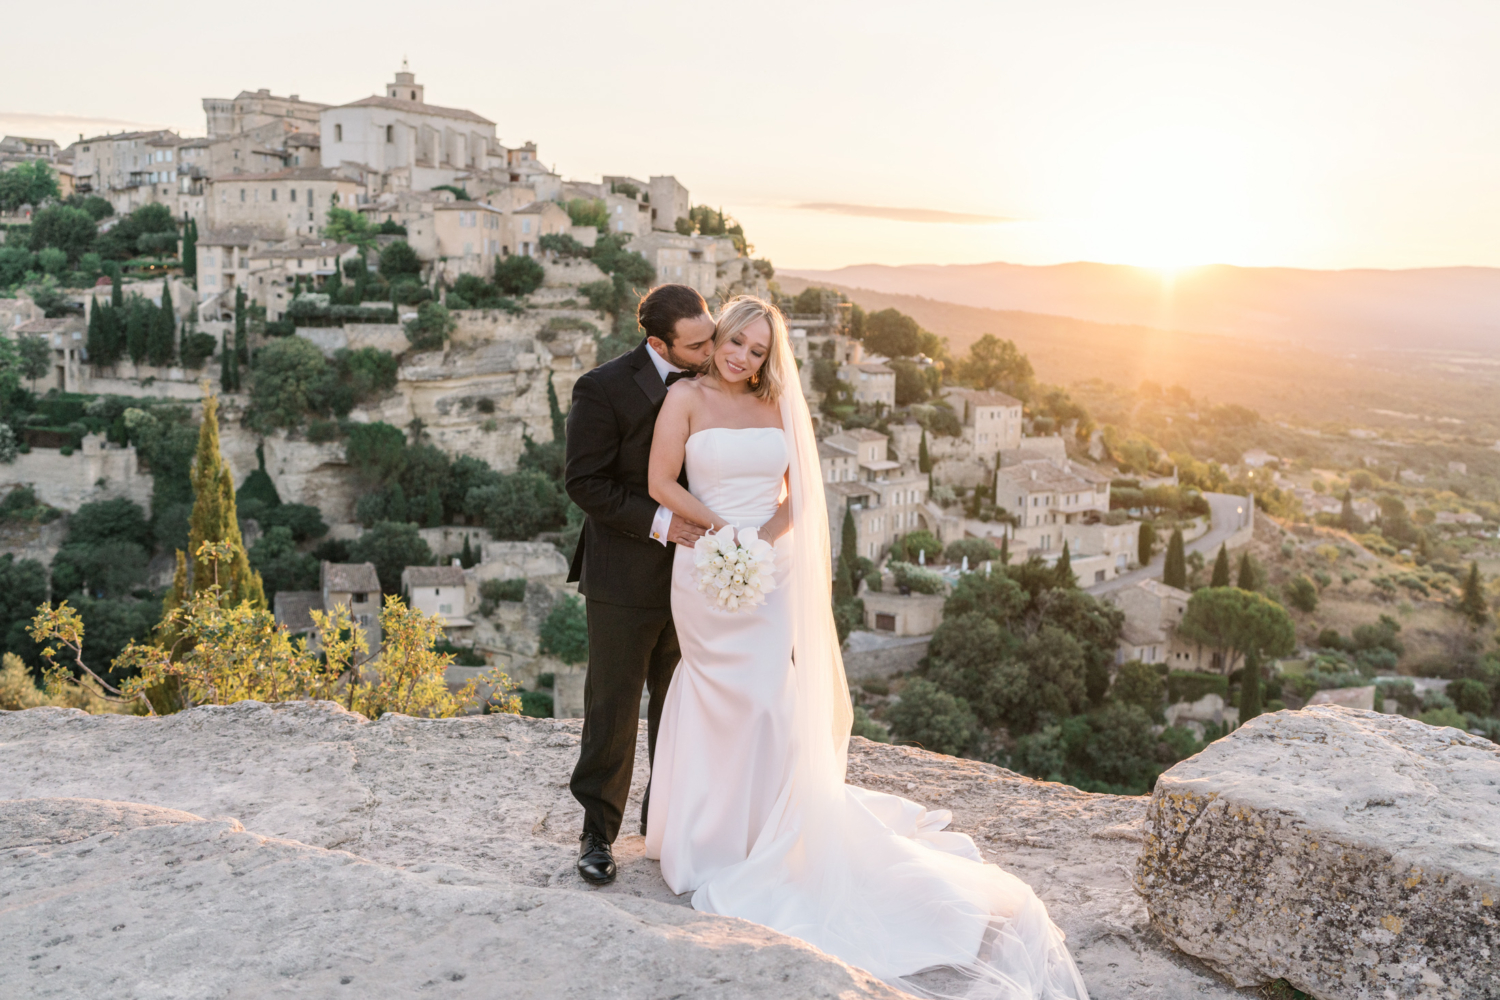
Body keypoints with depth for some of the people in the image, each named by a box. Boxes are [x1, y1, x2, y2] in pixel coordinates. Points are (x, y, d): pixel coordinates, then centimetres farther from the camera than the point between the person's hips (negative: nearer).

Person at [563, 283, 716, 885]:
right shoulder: (603, 389, -13)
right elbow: (585, 482, -14)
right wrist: (658, 520, -22)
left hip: (690, 570, 5)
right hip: (625, 576, -5)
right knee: (613, 709, 6)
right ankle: (599, 832, 21)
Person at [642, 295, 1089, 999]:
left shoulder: (776, 406, 8)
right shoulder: (687, 398, -1)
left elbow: (796, 492, 6)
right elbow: (661, 483, -7)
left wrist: (762, 540, -10)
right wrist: (726, 531, -12)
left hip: (771, 573, 2)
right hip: (705, 572, -2)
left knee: (771, 701, 1)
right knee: (716, 703, 5)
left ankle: (766, 844, 20)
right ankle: (710, 838, 25)